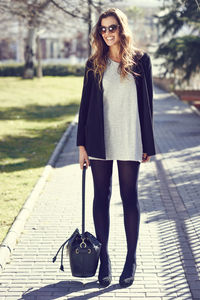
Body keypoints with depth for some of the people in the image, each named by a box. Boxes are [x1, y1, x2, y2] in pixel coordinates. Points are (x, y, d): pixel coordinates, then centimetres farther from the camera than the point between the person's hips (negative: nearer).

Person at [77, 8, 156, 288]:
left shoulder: (140, 60, 2)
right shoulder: (94, 64, 5)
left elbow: (147, 103, 3)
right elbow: (86, 104, 6)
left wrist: (147, 144, 1)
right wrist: (82, 144, 0)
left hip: (129, 141, -1)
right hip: (100, 141, 2)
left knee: (130, 197, 4)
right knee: (101, 197, 6)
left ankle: (131, 259, 14)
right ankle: (104, 257, 17)